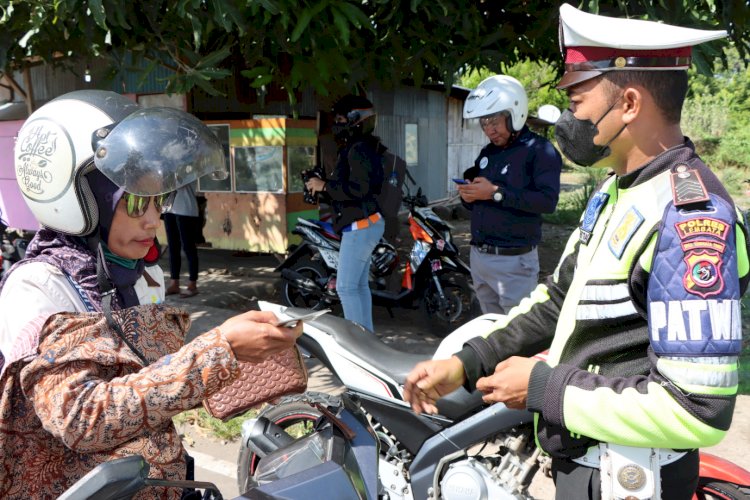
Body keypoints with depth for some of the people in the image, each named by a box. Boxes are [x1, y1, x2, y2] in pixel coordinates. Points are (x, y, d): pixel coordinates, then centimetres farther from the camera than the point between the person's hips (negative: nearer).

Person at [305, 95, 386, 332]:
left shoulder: (359, 150, -16)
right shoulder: (360, 148, 17)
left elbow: (358, 188, -27)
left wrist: (325, 186, -19)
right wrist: (324, 188, 10)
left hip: (360, 227, -11)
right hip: (368, 224, 11)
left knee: (346, 287, -6)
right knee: (360, 285, 15)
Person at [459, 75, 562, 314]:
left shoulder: (539, 150, -7)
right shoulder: (487, 153, 16)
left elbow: (547, 200, -21)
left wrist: (496, 192, -22)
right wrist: (469, 196, -2)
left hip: (514, 260, -7)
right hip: (478, 256, 7)